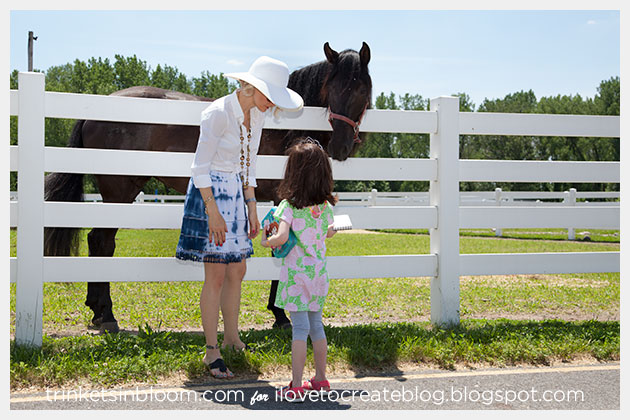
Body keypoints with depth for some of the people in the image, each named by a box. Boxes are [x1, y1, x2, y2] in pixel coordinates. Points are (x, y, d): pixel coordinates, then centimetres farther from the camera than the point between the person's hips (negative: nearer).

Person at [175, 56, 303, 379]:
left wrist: (251, 207, 11)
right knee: (216, 276, -6)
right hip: (210, 194, -8)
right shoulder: (217, 113, -18)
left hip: (237, 195, 8)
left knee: (236, 273, 12)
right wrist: (213, 212, -20)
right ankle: (211, 352, 3)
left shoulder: (257, 115, 6)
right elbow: (199, 168, -17)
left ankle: (232, 340, 27)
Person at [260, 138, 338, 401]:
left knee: (300, 329, -4)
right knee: (316, 325, 16)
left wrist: (266, 242, -7)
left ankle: (296, 387, 0)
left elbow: (282, 237, -25)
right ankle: (321, 380, 26)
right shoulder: (325, 205, 3)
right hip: (318, 271, 5)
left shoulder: (289, 204, -14)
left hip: (296, 273, -5)